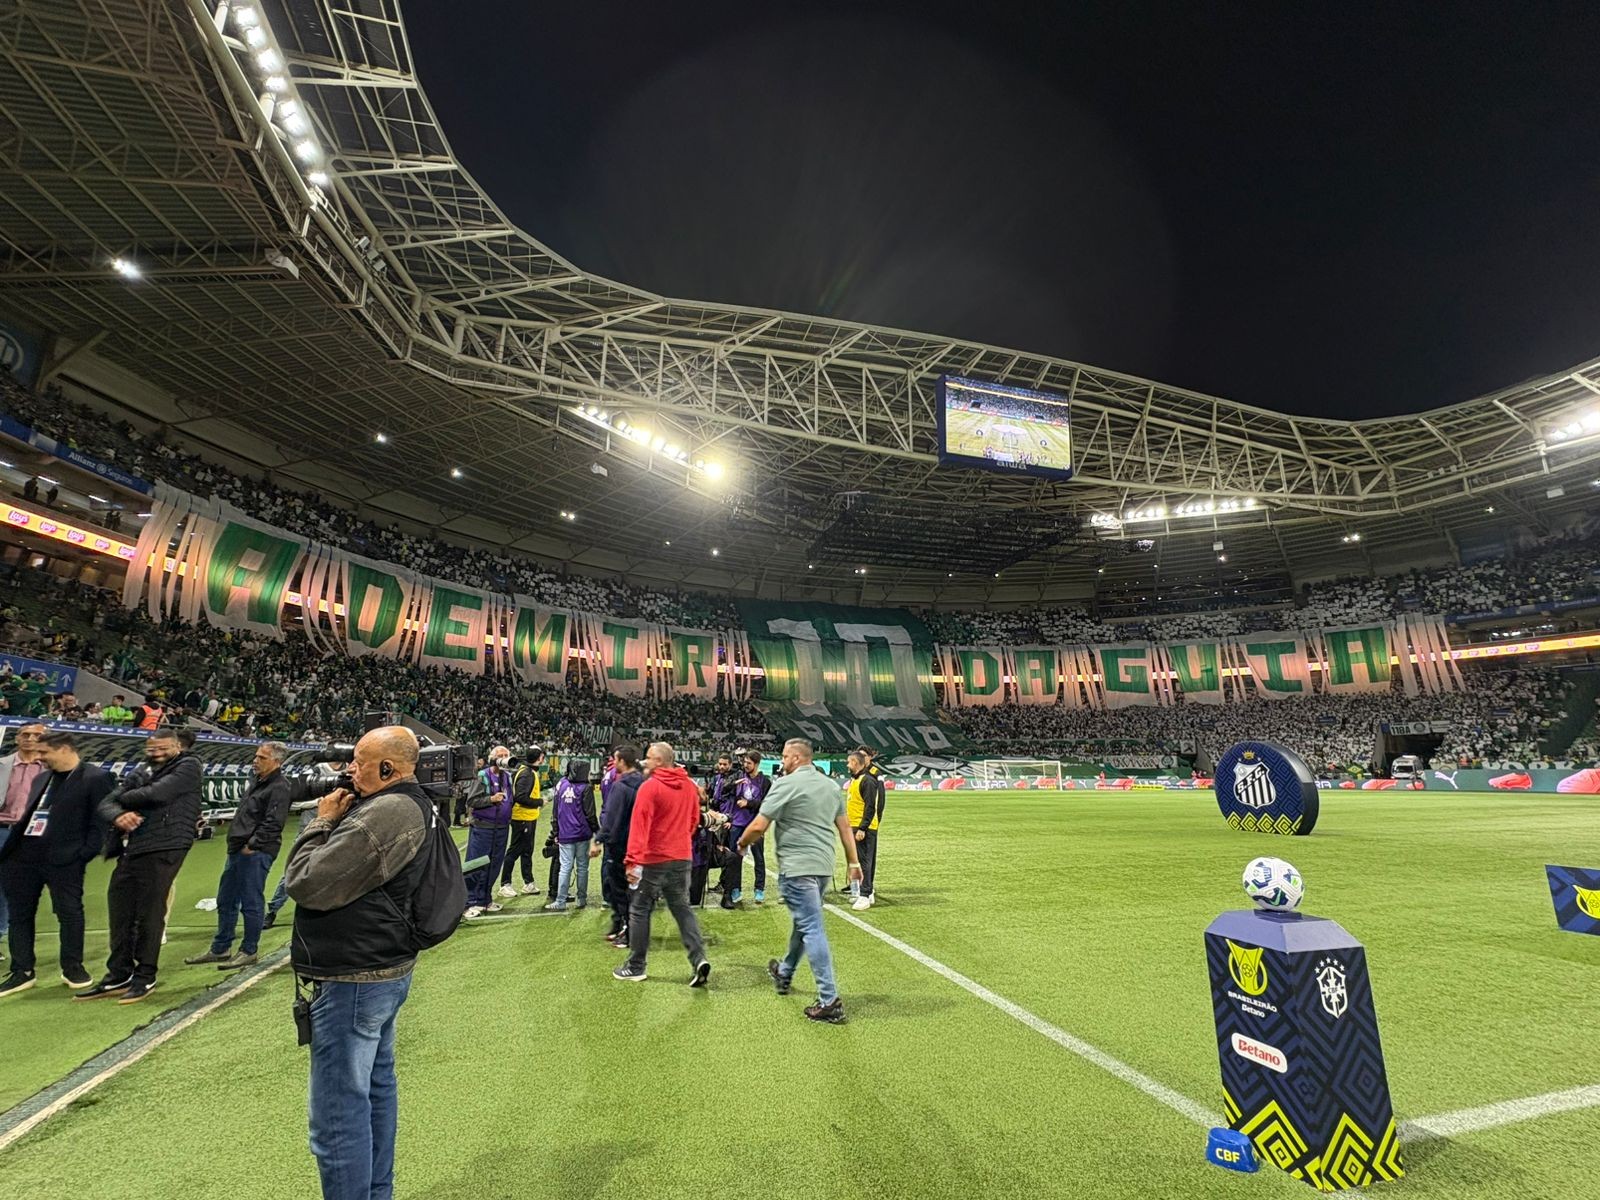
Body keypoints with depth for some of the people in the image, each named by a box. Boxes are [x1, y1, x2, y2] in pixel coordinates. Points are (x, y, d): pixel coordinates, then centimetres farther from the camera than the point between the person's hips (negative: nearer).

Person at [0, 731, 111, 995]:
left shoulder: (96, 778, -9)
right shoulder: (41, 779, 16)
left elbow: (100, 820, -11)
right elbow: (30, 815, 21)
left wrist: (85, 855, -15)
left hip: (64, 859, -7)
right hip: (24, 855, 7)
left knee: (69, 913, 1)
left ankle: (72, 968, 16)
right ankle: (22, 972, 24)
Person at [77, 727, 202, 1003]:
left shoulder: (188, 766, -2)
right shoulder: (141, 773, 19)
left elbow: (158, 794, -15)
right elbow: (106, 803, 13)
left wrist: (125, 797, 4)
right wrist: (118, 815, -11)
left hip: (163, 850, -7)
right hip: (131, 850, 7)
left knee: (149, 914, -2)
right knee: (120, 913, 10)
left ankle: (145, 977, 10)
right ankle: (118, 975, 22)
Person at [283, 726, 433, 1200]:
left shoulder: (383, 815, -26)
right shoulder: (412, 805, 6)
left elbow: (307, 884, -23)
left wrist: (323, 822, -11)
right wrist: (336, 823, 5)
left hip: (354, 980, -11)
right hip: (385, 967, 11)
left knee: (339, 1115, 1)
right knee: (376, 1086, 24)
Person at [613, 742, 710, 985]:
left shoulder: (649, 787, -15)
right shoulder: (689, 786, 5)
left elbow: (639, 826, -20)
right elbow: (694, 819, 13)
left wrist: (633, 860, -21)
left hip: (653, 860, -5)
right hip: (682, 857, 6)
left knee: (640, 911, 10)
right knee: (682, 909, 14)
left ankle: (635, 967, 20)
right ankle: (698, 959, 2)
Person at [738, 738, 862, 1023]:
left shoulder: (786, 784, -12)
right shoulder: (831, 785, 10)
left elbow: (758, 826, -14)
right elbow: (844, 826, 13)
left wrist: (742, 843, 5)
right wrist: (854, 862, 18)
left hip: (797, 868, -8)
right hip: (824, 867, 8)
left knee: (811, 929, -3)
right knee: (804, 921, 23)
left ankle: (829, 1001, -2)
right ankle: (784, 974, 43)